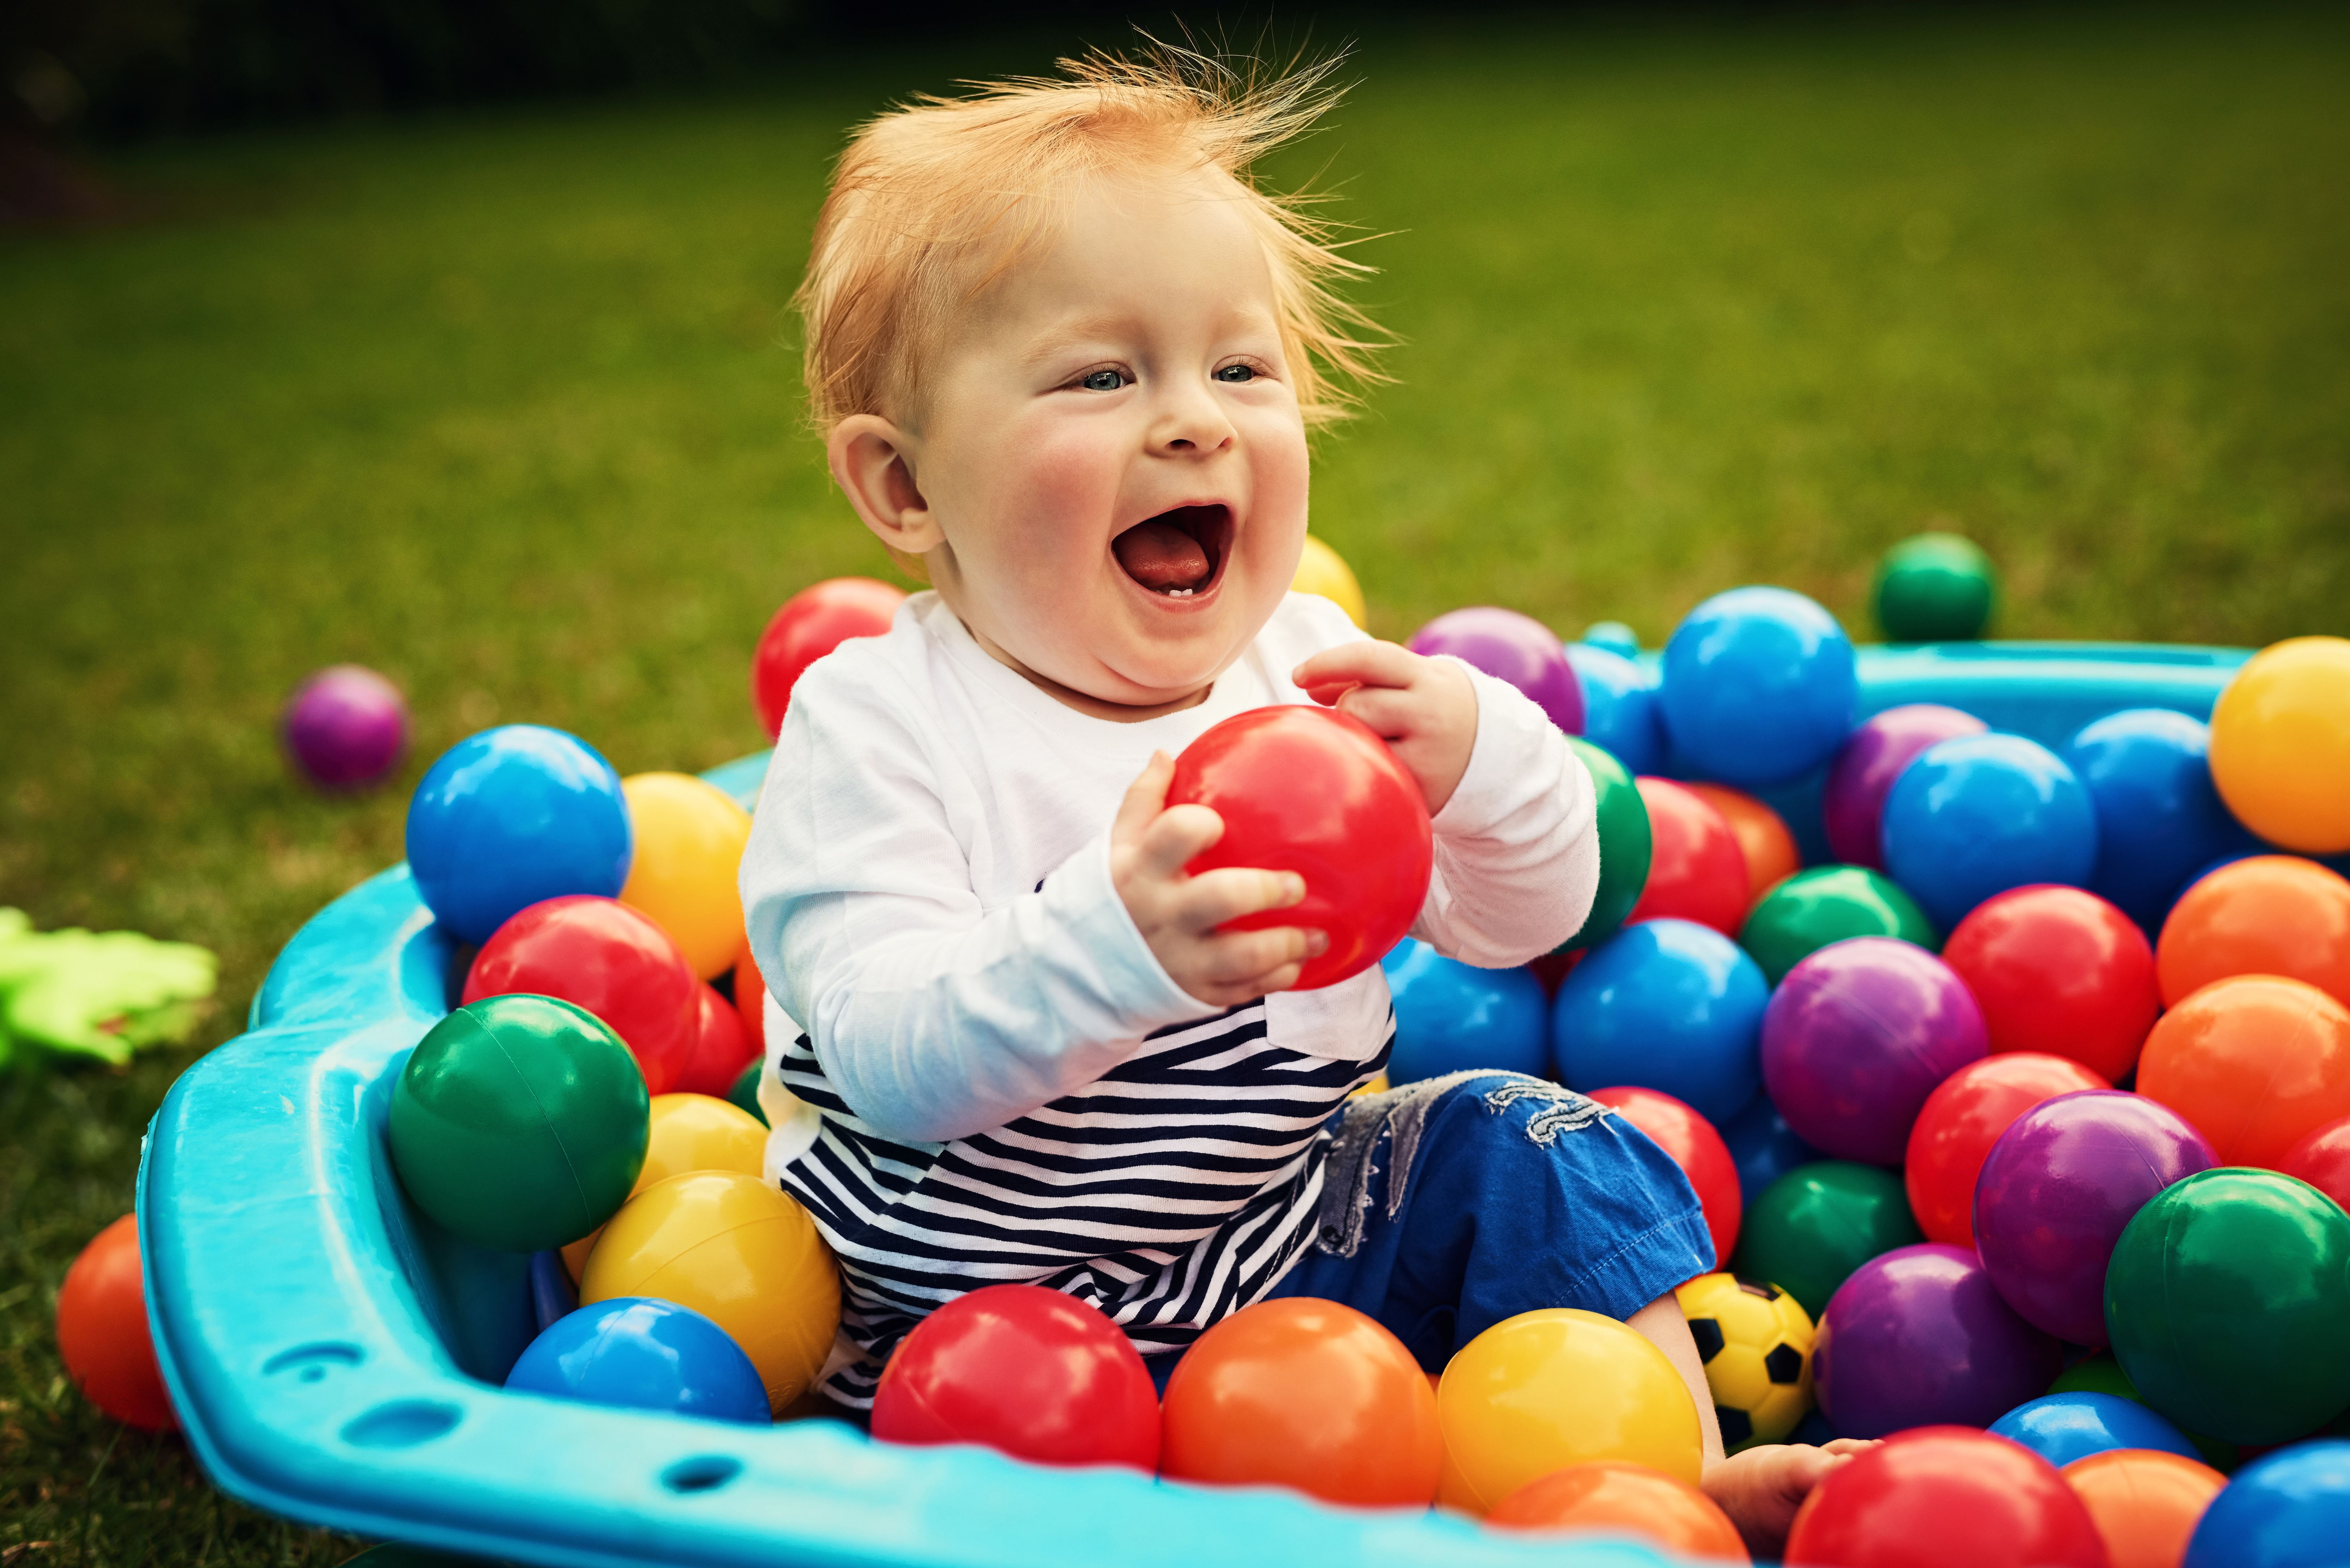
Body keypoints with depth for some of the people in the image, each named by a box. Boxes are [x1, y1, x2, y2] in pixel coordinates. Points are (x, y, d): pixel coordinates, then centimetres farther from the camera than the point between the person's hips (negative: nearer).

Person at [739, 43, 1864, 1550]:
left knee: (1530, 1148, -3)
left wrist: (1481, 762, -21)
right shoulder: (875, 727, -17)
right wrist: (1110, 947, -47)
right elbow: (898, 1070, -28)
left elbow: (1526, 920, 2)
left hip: (1301, 1226, 5)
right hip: (1002, 1302, -4)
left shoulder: (1304, 665, -1)